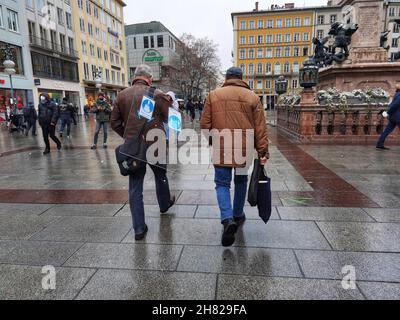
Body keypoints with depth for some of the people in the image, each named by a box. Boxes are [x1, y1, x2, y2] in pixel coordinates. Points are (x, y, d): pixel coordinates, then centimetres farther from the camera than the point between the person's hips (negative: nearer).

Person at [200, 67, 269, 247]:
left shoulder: (213, 95, 2)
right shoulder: (252, 97, 4)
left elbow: (204, 124, 2)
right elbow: (260, 128, 0)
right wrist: (262, 152, 4)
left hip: (221, 148, -1)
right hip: (244, 148, 2)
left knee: (222, 183, 7)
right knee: (241, 181, 20)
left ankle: (228, 219, -11)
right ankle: (238, 216, 33)